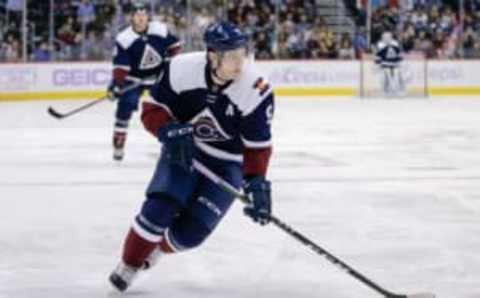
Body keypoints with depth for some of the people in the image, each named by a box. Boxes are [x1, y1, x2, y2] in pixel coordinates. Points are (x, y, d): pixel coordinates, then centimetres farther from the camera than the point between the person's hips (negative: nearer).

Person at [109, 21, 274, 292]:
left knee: (191, 231, -9)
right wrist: (172, 132, -26)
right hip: (182, 151, 1)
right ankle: (129, 265, 5)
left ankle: (156, 249, 25)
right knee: (159, 209, -20)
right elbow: (153, 109, -8)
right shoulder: (182, 69, -21)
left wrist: (256, 183, -23)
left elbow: (258, 146, -14)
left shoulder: (257, 92, -24)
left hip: (226, 164, 0)